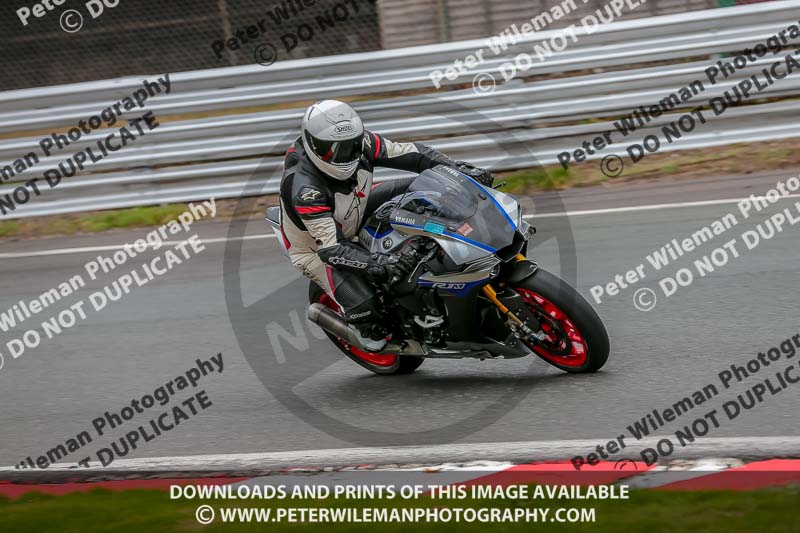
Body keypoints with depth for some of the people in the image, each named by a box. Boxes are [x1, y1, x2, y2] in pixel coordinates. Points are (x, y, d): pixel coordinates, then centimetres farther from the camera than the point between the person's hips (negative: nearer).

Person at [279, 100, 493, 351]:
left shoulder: (358, 142, -22)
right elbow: (331, 248, -43)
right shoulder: (304, 188, -39)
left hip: (356, 212, 7)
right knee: (364, 308, -28)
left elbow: (409, 154, -13)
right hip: (316, 248, -7)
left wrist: (462, 169, -23)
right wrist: (381, 263, -56)